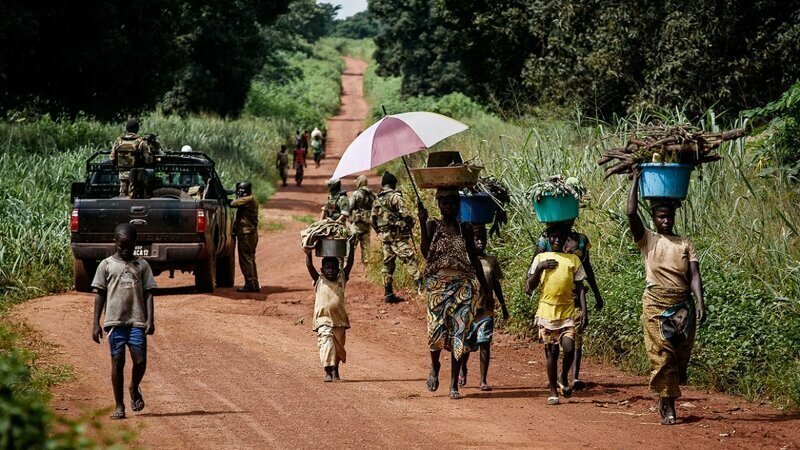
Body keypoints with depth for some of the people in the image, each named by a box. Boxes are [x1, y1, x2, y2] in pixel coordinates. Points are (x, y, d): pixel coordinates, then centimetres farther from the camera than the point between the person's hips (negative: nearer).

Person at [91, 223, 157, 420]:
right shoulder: (106, 265, 6)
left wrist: (150, 320, -1)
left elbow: (148, 293, 9)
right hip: (115, 321, -1)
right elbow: (100, 294, 7)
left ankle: (134, 389, 24)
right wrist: (96, 323, 2)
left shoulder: (142, 265, 10)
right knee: (117, 361, 0)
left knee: (140, 361, -7)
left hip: (137, 322, 1)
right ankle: (119, 406, 8)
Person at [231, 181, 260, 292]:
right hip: (252, 233, 10)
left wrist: (237, 199, 0)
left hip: (246, 234, -10)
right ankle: (255, 284, 18)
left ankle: (250, 284, -8)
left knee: (245, 259, -7)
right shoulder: (251, 200, 17)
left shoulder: (248, 199, -13)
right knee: (250, 259, 15)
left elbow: (233, 204, -17)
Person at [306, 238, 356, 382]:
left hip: (339, 320, 3)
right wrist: (308, 254, -18)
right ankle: (328, 372, -20)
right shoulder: (319, 281, 2)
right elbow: (310, 267, -7)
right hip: (323, 319, -3)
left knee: (338, 346, 11)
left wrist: (351, 249, -6)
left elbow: (349, 264, 1)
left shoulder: (341, 280, 7)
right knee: (327, 343, -18)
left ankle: (335, 371, 29)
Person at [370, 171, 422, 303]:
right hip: (397, 235, -7)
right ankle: (420, 283, -30)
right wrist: (411, 221, 1)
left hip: (384, 236, 7)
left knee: (388, 264, 11)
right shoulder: (395, 196, -9)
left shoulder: (377, 199, 13)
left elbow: (372, 219, 15)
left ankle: (388, 293, 11)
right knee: (409, 258, -15)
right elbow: (403, 214, -18)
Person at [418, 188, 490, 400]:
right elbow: (426, 253, -12)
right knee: (437, 329, -10)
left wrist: (485, 287, 13)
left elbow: (474, 258, 15)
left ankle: (454, 384, 0)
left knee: (459, 332, -4)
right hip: (438, 284, -2)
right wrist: (422, 224, -18)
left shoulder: (465, 229, 9)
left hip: (463, 285, 2)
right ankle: (434, 366, 23)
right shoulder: (433, 226, 3)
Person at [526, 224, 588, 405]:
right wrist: (539, 269, -13)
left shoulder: (573, 260, 7)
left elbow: (580, 288, 8)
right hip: (547, 313, 0)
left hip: (567, 313, 0)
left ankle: (563, 378, 13)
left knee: (569, 349, -15)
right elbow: (529, 288, 2)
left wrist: (585, 312, -1)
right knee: (551, 352, 2)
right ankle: (553, 391, 13)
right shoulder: (540, 259, 5)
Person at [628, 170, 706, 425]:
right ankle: (668, 408, -5)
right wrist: (635, 180, -3)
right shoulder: (648, 240, 5)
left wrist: (700, 302, -12)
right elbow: (631, 213, -8)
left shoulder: (686, 244, 11)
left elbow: (694, 275, 2)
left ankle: (666, 398, 23)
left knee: (681, 356, 3)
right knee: (662, 356, -7)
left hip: (683, 305, 2)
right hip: (656, 304, -2)